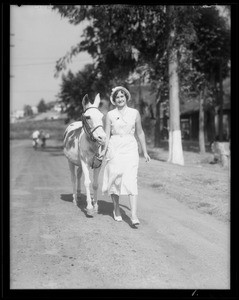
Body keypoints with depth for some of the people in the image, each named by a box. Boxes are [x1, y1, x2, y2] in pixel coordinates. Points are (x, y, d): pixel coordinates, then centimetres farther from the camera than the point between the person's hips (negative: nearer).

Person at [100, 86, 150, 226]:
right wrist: (104, 150, -15)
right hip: (114, 149, 1)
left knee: (131, 180, -11)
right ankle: (116, 208, 29)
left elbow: (140, 133, 11)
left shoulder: (135, 113, 5)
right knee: (114, 179, 6)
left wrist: (145, 152, 12)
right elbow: (107, 134, 0)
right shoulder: (110, 115, 4)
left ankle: (134, 215, -15)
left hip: (131, 148, 0)